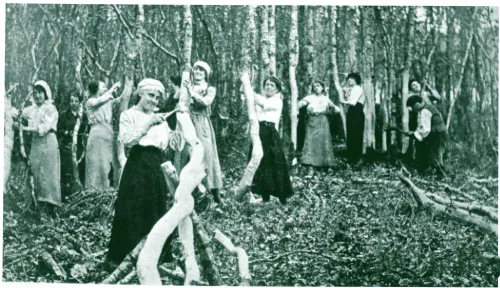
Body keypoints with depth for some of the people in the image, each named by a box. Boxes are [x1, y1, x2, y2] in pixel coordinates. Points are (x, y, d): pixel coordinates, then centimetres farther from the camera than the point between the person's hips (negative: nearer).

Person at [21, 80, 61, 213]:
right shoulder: (31, 110, 14)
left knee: (48, 174, -4)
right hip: (35, 145, 5)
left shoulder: (51, 109, -2)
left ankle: (49, 206, -2)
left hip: (48, 144, -5)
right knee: (36, 173, 2)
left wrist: (26, 128, -12)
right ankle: (40, 203, 6)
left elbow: (44, 128, -11)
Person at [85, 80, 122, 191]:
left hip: (109, 135, 6)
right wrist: (113, 88, -11)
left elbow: (121, 98, 6)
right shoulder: (91, 101, 1)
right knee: (98, 165, -6)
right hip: (97, 136, -6)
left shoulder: (108, 101, 18)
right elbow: (101, 100, -19)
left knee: (107, 166, 4)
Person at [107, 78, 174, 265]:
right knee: (134, 213, -5)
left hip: (158, 166, 6)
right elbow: (127, 140, -16)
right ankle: (125, 256, 6)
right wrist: (147, 125, -20)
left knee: (158, 212, 8)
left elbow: (171, 144, 12)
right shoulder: (129, 115, -1)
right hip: (137, 166, -6)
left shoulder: (159, 118, 17)